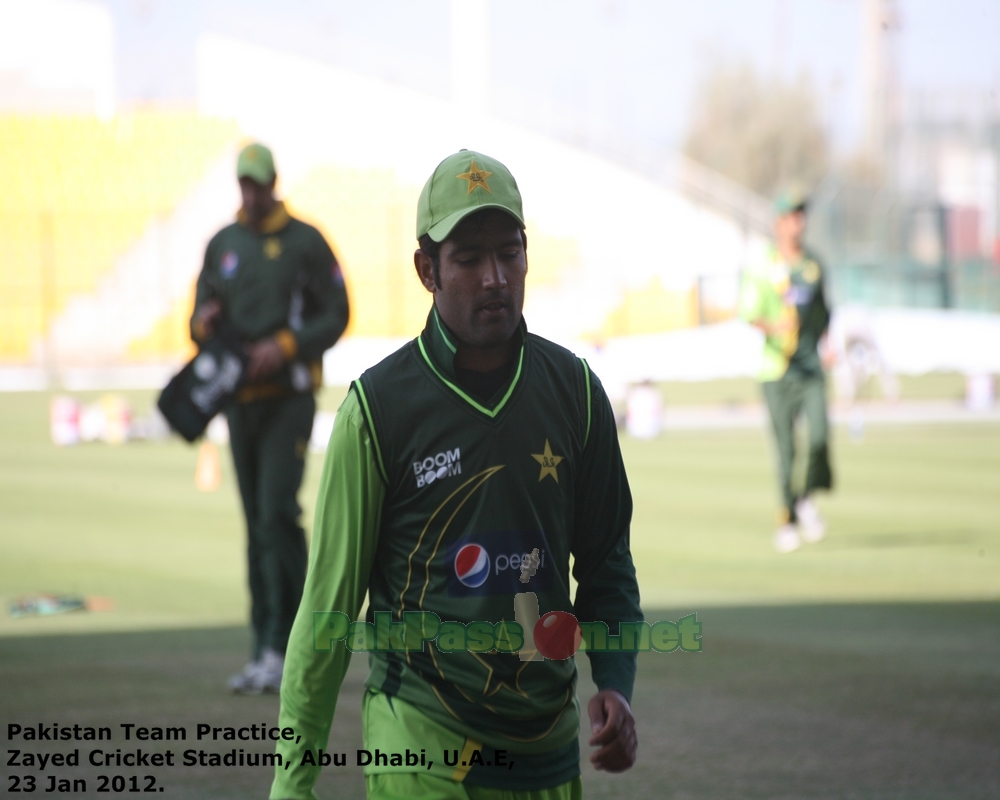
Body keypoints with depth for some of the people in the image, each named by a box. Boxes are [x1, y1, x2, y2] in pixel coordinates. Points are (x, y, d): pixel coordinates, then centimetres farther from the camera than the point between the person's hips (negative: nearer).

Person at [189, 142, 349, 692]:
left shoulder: (306, 243, -1)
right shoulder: (223, 245, 14)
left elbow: (335, 315, -4)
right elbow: (200, 321, 16)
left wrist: (284, 346, -17)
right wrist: (205, 322, -8)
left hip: (289, 395, -5)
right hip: (241, 399, 5)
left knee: (277, 512, -16)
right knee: (256, 523, 7)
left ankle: (283, 645, -14)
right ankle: (263, 650, 10)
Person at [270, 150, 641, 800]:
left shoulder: (573, 390, 4)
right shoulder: (379, 405, -7)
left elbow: (606, 564, 14)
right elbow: (330, 598, -4)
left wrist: (616, 686, -4)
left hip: (549, 747, 4)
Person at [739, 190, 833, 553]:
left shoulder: (814, 264, 13)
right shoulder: (761, 266, 0)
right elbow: (748, 313, -8)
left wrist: (825, 343, 10)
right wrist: (773, 326, -27)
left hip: (812, 369, 3)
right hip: (777, 369, -3)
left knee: (819, 435, -15)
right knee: (784, 445, -1)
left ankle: (808, 497, 7)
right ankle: (788, 516, 10)